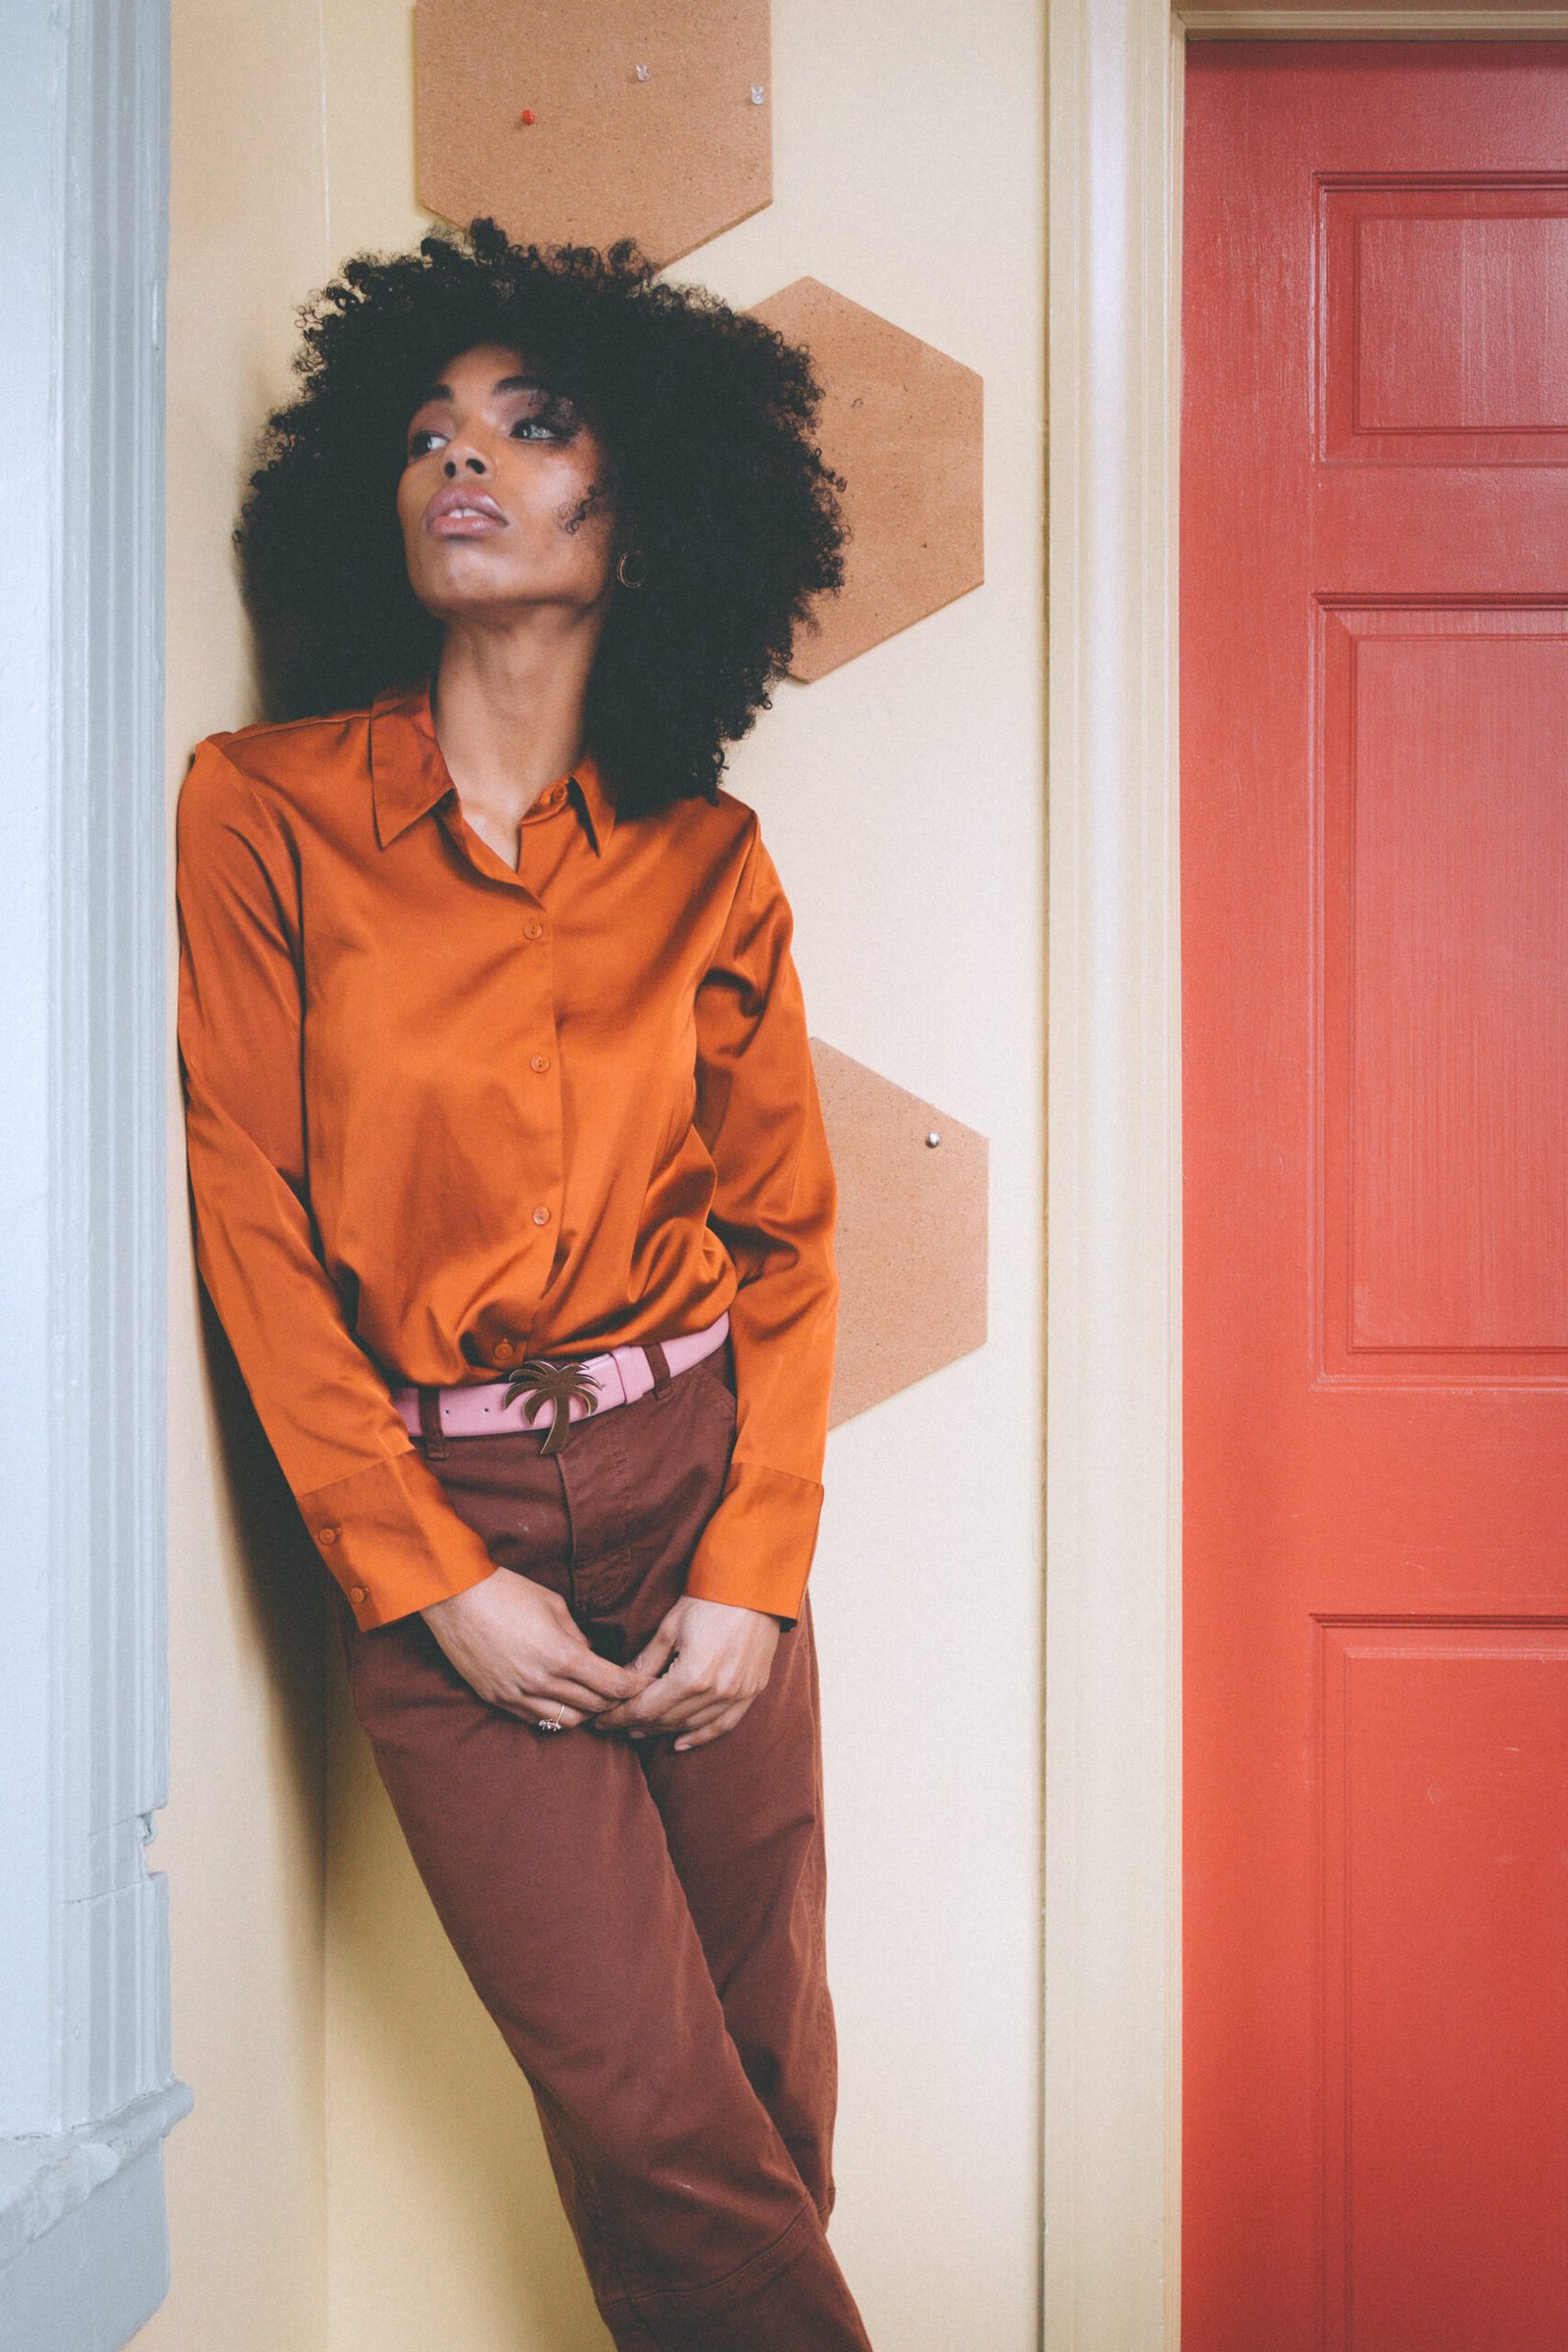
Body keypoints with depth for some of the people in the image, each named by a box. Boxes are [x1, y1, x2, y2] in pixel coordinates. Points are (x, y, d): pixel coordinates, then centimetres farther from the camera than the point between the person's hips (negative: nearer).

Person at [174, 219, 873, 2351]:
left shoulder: (705, 865, 4)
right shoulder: (265, 811, -3)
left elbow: (787, 1230, 8)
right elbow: (251, 1221, -5)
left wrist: (755, 1568, -4)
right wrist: (431, 1579, -9)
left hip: (697, 1480, 3)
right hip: (432, 1526, -2)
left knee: (768, 2086, 8)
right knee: (654, 2112, -4)